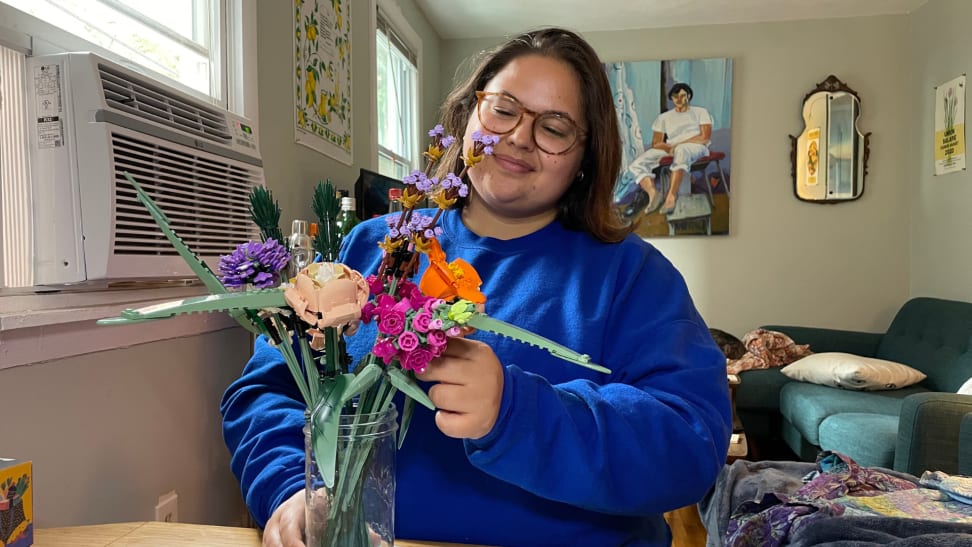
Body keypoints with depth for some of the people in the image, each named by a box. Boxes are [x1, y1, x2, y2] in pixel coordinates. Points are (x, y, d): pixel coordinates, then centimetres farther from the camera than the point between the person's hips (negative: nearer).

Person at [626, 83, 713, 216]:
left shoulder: (700, 112, 15)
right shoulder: (663, 117, 21)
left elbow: (705, 138, 0)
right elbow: (655, 144, 10)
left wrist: (678, 145, -12)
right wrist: (669, 148, -14)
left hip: (696, 148, -3)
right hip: (670, 150, 4)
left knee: (681, 150, -43)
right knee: (636, 165, -21)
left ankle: (671, 196, -50)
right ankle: (652, 193, -45)